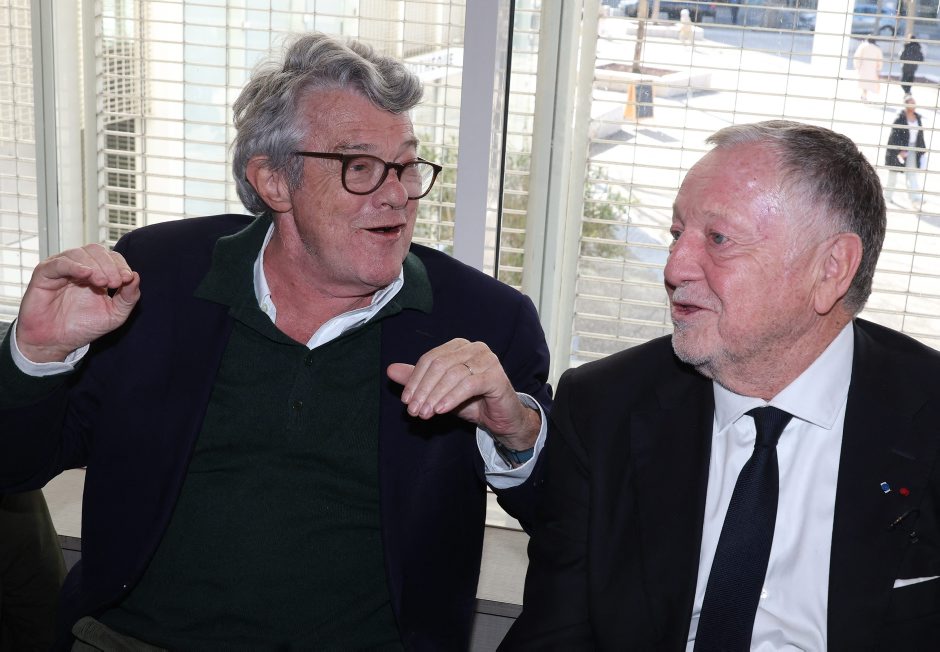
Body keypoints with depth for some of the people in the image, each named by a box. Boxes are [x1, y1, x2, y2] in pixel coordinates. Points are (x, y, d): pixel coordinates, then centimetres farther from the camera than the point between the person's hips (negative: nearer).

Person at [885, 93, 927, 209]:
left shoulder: (918, 118, 6)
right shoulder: (900, 119, -14)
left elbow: (920, 136, 13)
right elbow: (895, 136, -17)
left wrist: (923, 150, 12)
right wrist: (900, 151, -25)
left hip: (913, 150, 5)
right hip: (899, 149, -5)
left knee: (913, 174, -2)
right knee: (894, 173, 10)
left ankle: (915, 199, -8)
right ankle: (888, 195, 26)